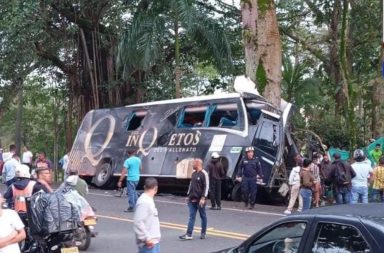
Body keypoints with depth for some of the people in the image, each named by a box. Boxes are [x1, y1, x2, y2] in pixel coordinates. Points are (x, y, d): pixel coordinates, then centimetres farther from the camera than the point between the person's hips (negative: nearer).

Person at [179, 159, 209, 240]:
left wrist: (203, 198, -19)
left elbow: (206, 187, -14)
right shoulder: (193, 173, 12)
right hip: (192, 199, 7)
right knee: (191, 217, 3)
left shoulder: (204, 174, -10)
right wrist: (188, 195, 18)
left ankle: (203, 233, 19)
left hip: (200, 200, -7)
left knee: (203, 216, 8)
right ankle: (189, 234, 0)